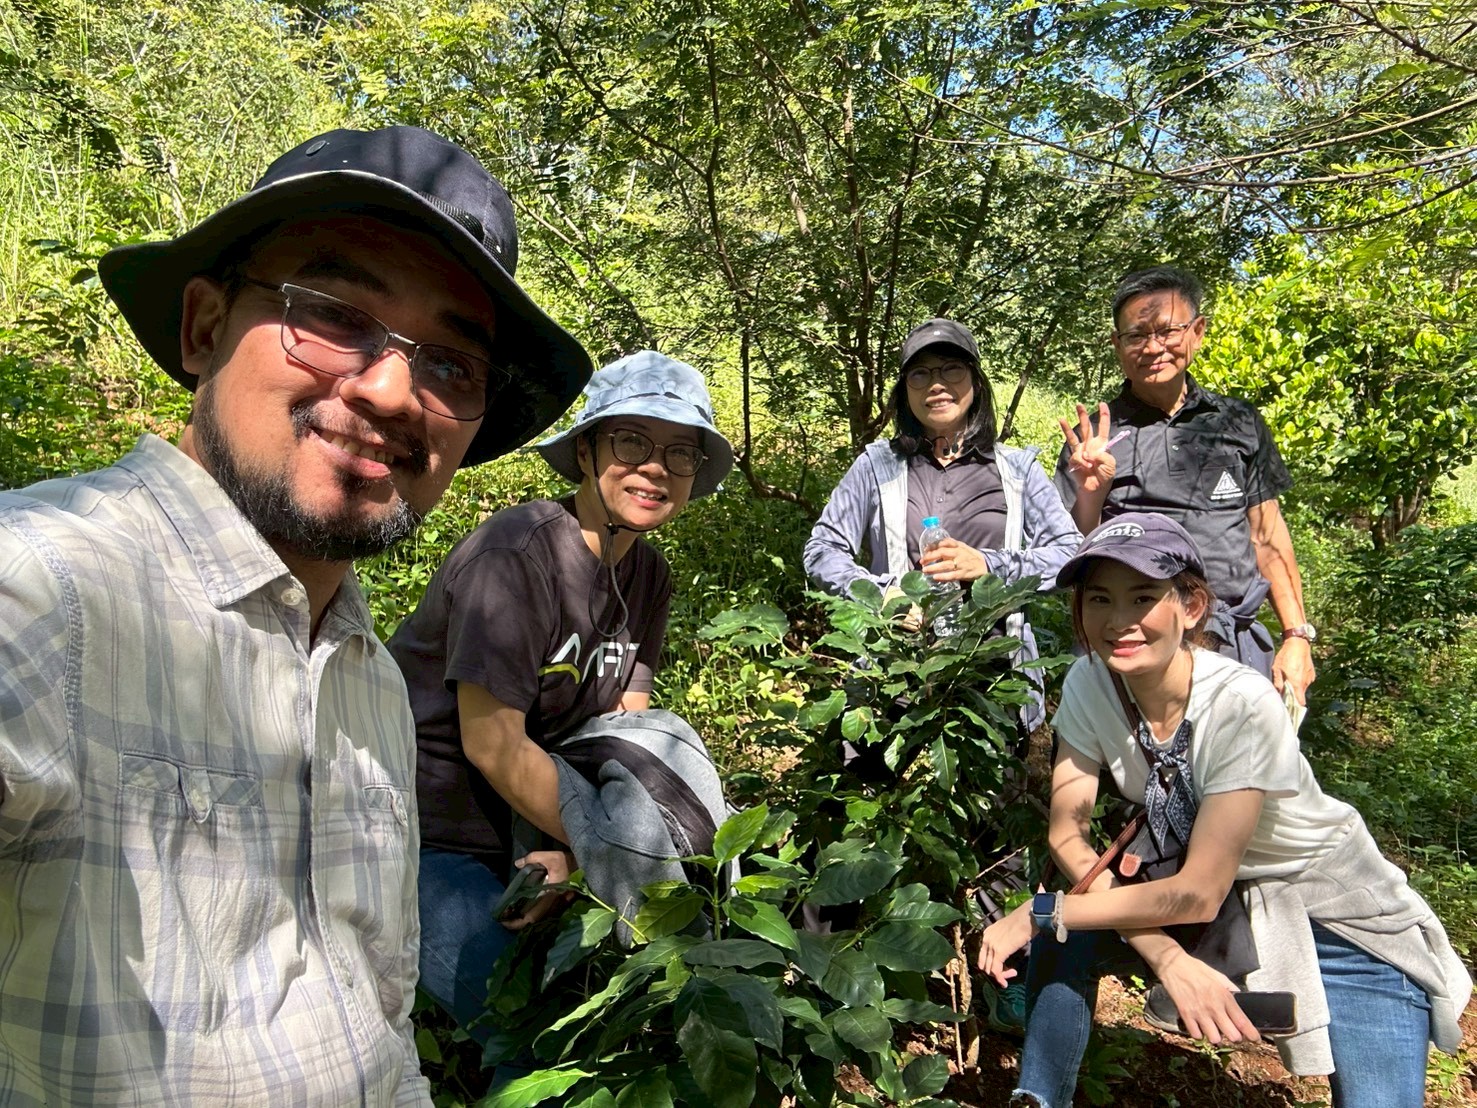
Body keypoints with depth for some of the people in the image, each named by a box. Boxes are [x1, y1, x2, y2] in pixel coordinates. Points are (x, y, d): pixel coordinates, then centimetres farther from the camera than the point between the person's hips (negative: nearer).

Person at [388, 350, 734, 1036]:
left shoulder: (648, 576, 1)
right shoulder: (517, 554, -23)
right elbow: (494, 747, -24)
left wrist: (576, 852, -17)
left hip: (526, 833, 7)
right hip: (431, 834, -7)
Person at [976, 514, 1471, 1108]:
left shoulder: (1242, 704, -30)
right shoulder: (1089, 682, -17)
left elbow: (1198, 894, -26)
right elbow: (1068, 836, -14)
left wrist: (1041, 913, -23)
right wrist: (1168, 958, -25)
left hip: (1344, 923, -4)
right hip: (1214, 904, 4)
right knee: (1069, 936, -16)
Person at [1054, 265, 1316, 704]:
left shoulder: (1239, 422, 11)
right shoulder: (1093, 439, 5)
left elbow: (1267, 538, 13)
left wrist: (1297, 636, 7)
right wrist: (1090, 493, -15)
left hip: (1236, 648, 2)